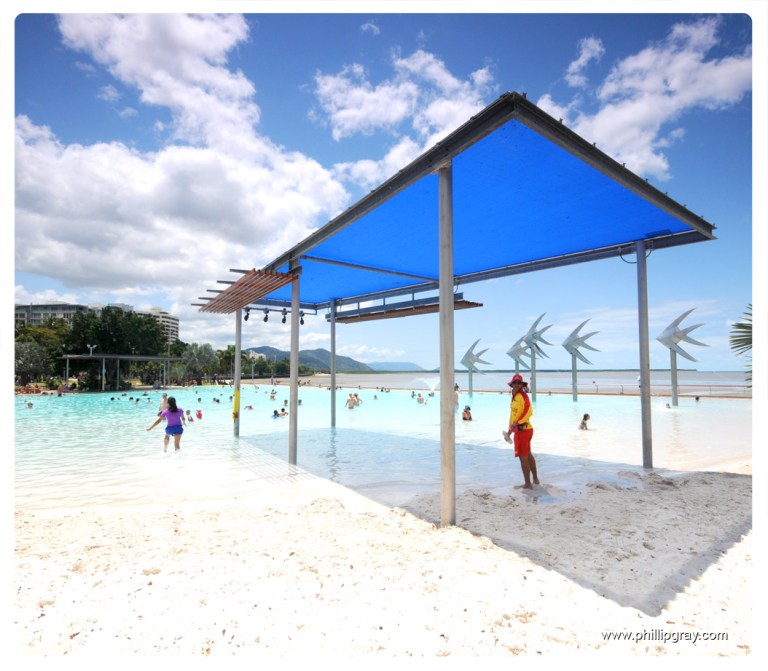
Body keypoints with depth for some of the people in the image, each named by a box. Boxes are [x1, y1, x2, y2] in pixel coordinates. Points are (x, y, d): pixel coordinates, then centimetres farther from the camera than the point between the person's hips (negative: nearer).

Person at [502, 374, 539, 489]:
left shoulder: (523, 396, -15)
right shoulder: (514, 397, 15)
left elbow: (528, 411, -29)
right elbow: (513, 415, 22)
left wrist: (517, 422, -30)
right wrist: (509, 430, 24)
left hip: (523, 430, -10)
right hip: (519, 430, 10)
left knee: (523, 457, -2)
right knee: (528, 455, 21)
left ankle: (528, 484, 7)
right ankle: (535, 479, 35)